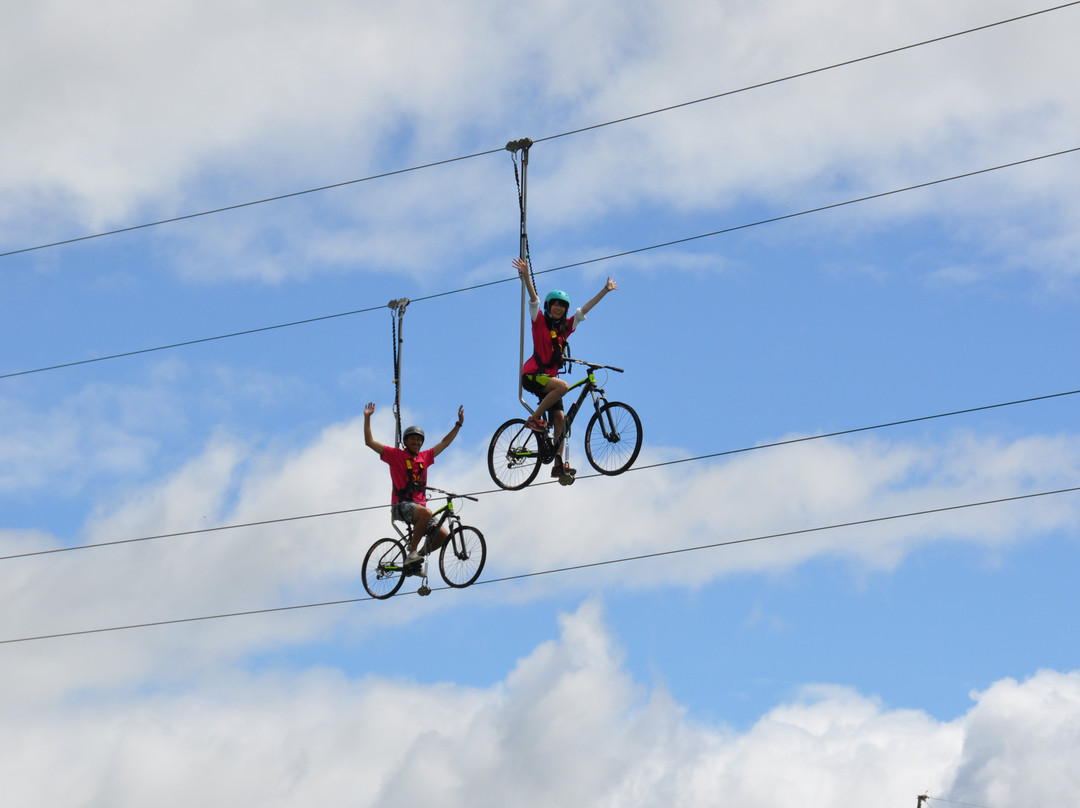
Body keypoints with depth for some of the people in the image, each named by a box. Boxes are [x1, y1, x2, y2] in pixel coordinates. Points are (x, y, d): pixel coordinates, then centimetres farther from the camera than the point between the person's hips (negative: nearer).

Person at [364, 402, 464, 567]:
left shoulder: (424, 457, 16)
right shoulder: (396, 455, 4)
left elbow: (445, 443, 27)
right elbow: (369, 442, 0)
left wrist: (459, 424, 25)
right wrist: (367, 418, -7)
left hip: (419, 505, 6)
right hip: (401, 505, -6)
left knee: (443, 535, -10)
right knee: (426, 512, -37)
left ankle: (417, 558, 11)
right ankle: (411, 553, -32)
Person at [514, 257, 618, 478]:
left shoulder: (566, 327, 13)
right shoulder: (540, 321, 0)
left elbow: (586, 309, 18)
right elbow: (533, 297, -14)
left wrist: (606, 290, 19)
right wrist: (525, 275, -27)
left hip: (548, 377, 6)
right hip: (532, 374, -6)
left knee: (560, 417, -5)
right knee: (562, 386, -32)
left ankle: (558, 464, -5)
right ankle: (535, 418, -18)